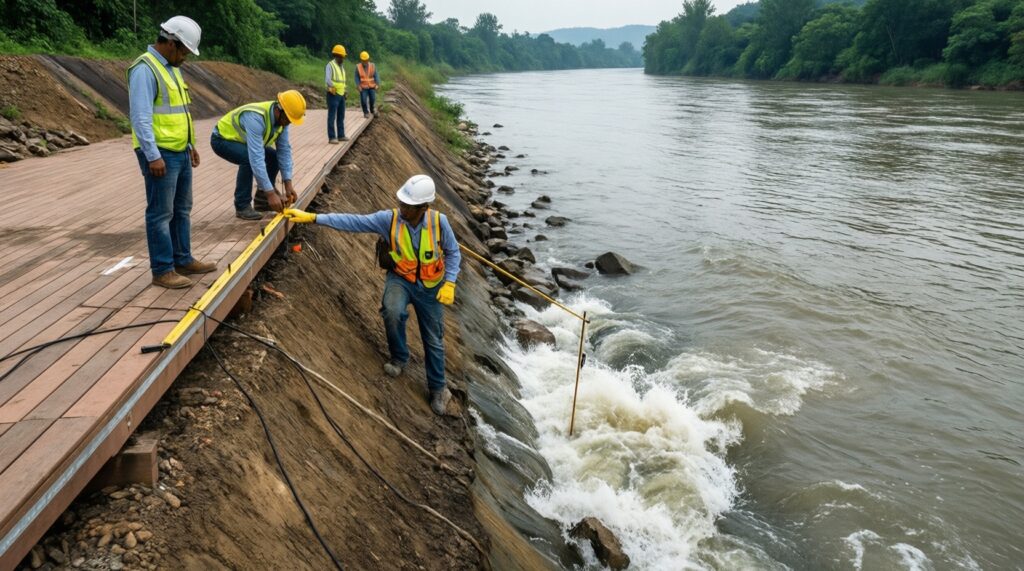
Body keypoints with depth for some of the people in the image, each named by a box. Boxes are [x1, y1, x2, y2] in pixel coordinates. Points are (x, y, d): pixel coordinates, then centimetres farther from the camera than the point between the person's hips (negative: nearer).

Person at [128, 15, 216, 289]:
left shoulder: (170, 67, 16)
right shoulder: (145, 69, -15)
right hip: (160, 155, -10)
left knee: (182, 210, 16)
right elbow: (140, 117, -21)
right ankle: (163, 271, 4)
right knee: (161, 213, -3)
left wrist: (190, 145, 22)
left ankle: (183, 261, 26)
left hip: (180, 152, 10)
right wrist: (153, 156, -24)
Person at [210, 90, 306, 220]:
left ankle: (262, 199, 11)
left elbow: (284, 150, -9)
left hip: (240, 140, 8)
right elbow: (256, 157, -44)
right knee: (248, 159, -33)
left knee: (274, 156, -3)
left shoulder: (281, 118, -14)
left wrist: (288, 183, -16)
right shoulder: (256, 118, -39)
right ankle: (242, 205, -18)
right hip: (222, 139, -8)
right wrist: (270, 193, -45)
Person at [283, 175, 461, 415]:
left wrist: (449, 283, -16)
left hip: (430, 286, 0)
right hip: (400, 279, 0)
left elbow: (453, 252, -5)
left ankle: (438, 388, 29)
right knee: (392, 311, -33)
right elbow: (353, 222, -21)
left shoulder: (439, 221, -19)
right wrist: (312, 217, -28)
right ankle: (399, 358, -4)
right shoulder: (389, 219, -19)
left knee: (433, 340, 7)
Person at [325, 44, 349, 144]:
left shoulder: (341, 66, 13)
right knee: (332, 116, -6)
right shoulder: (330, 65, -15)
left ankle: (341, 135, 22)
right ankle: (332, 138, -5)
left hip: (341, 95, 9)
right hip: (333, 95, -8)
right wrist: (332, 85, -41)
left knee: (341, 116, 13)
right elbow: (327, 80, -29)